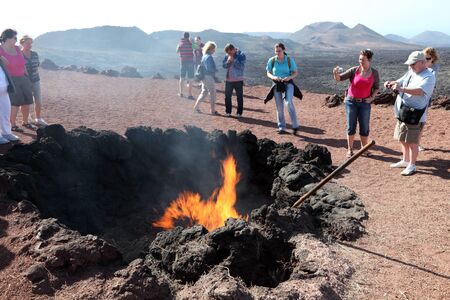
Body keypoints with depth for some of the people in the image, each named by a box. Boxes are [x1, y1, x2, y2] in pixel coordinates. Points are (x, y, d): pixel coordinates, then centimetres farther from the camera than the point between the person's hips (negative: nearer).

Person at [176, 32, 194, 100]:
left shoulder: (180, 43, 1)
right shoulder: (190, 43, -9)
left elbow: (177, 51, 14)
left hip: (183, 62, 3)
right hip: (190, 62, -3)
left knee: (182, 78, 16)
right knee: (190, 79, -2)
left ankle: (181, 93, 22)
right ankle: (189, 94, -4)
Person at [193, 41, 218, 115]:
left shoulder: (204, 56, 10)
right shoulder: (209, 57, -18)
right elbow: (211, 69, -23)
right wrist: (216, 70, -3)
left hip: (204, 77, 9)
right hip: (209, 77, -9)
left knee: (204, 92, 18)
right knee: (212, 94, 2)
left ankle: (196, 106, 17)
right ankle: (213, 110, 8)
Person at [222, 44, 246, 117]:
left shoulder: (241, 55, -8)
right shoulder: (227, 56, 5)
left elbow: (242, 66, -16)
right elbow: (223, 65, 4)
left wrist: (233, 60, -20)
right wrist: (228, 61, -16)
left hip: (238, 80, -4)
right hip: (228, 79, 4)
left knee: (239, 97, 4)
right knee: (227, 96, 7)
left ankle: (239, 112, 13)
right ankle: (228, 111, 20)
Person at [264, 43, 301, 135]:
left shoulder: (290, 60, -3)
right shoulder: (271, 60, -1)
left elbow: (295, 73, 2)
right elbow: (268, 73, 6)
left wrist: (289, 77, -18)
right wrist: (273, 77, -16)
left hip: (288, 83, -2)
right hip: (277, 85, 2)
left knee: (289, 102, -23)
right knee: (279, 106, 3)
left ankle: (295, 126, -13)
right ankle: (281, 128, 14)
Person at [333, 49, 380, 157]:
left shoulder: (374, 73, -1)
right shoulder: (354, 70, -7)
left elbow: (376, 87, 10)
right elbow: (340, 78, -11)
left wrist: (372, 97, -6)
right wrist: (336, 74, -33)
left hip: (365, 103, 1)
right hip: (351, 102, -1)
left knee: (365, 127, 7)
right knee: (351, 126, 5)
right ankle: (350, 149, 17)